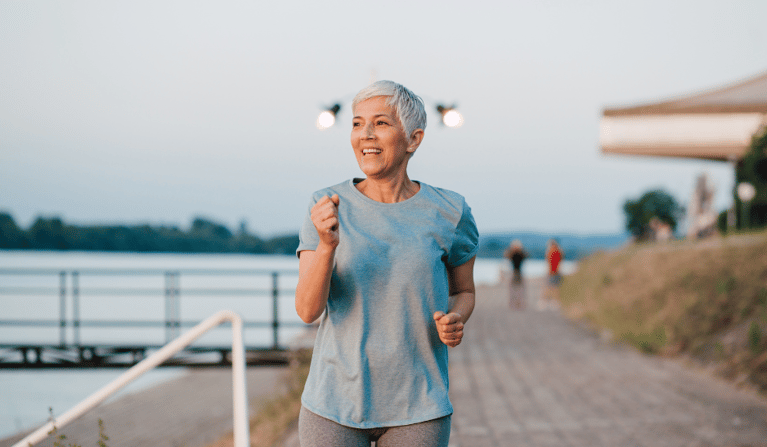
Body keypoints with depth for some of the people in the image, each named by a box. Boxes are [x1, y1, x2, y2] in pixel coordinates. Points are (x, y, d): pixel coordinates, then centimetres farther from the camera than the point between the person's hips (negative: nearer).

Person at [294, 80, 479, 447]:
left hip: (416, 412, 0)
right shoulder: (328, 207, -5)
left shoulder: (449, 213, -4)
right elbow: (307, 309, -14)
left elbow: (464, 291, 12)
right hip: (334, 403, 0)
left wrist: (454, 321, -11)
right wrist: (327, 244, -31)